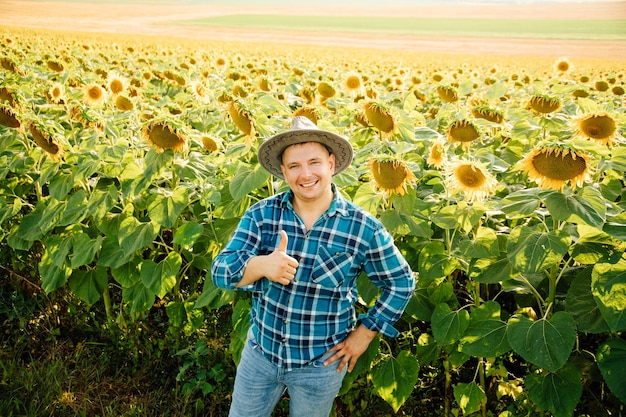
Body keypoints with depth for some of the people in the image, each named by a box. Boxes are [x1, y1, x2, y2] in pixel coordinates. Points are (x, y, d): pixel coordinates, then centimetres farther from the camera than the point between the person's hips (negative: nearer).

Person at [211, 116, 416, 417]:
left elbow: (401, 283, -3)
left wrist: (364, 334, -5)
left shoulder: (364, 228, -15)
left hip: (322, 362, -1)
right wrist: (260, 265, -36)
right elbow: (220, 271, -16)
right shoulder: (261, 214, -11)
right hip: (260, 351, 2)